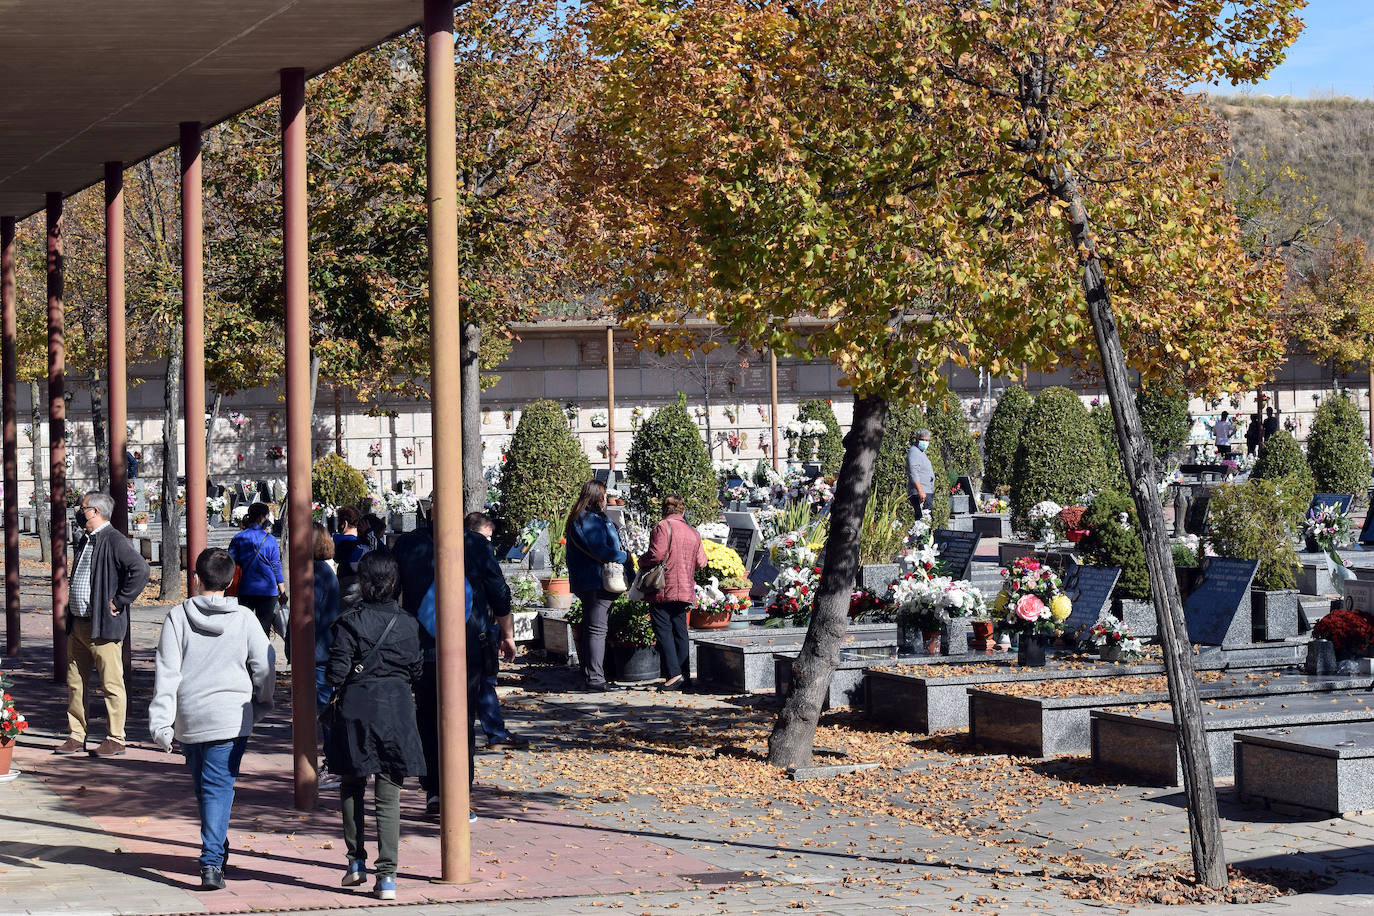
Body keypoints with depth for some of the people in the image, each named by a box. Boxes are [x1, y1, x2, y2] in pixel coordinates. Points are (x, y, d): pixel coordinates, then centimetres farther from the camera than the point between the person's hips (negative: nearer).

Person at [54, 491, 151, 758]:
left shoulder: (115, 542, -12)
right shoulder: (84, 541, 16)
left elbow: (140, 569, -24)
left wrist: (119, 601, -19)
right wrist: (71, 618, 17)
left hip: (103, 626, -9)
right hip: (77, 625, 9)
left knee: (111, 684, -1)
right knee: (75, 682, 11)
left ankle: (115, 739, 5)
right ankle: (76, 737, 19)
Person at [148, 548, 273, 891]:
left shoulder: (178, 616, -3)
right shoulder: (244, 618, -3)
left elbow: (167, 672, -6)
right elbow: (265, 667, 2)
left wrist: (161, 722, -5)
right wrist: (261, 704, 19)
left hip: (188, 719, 1)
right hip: (231, 719, -1)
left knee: (203, 787, 18)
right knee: (218, 787, -2)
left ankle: (216, 852, 32)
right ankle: (211, 862, -16)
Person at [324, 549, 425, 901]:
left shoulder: (350, 623, -9)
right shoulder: (408, 624, 1)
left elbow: (336, 673, -10)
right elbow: (417, 672, 7)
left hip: (357, 709, -2)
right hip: (397, 711, 2)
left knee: (351, 787, 19)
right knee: (389, 796, 2)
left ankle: (357, 861, 20)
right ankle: (387, 877, -4)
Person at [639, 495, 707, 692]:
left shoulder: (662, 527, -9)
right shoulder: (693, 533, 11)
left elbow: (656, 555, -18)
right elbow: (701, 561, 11)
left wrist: (642, 561, 1)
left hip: (663, 590, -6)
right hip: (685, 590, 6)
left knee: (663, 631, -5)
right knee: (680, 632, 11)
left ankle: (674, 674, -14)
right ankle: (685, 676, 11)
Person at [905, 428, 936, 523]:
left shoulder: (922, 453, 23)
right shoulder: (914, 452, -9)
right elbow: (913, 474, -19)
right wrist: (920, 491, -27)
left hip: (927, 492, 11)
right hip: (920, 493, -11)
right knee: (923, 519, -18)